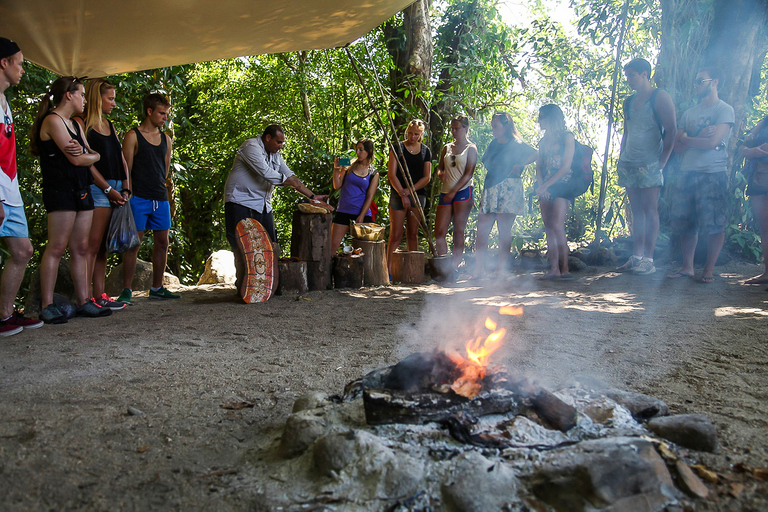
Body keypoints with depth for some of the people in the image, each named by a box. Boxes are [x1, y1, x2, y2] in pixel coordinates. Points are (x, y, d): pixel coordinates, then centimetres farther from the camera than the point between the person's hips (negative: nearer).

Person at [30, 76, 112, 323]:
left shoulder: (75, 124, 21)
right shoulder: (53, 120, -7)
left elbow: (93, 155, 13)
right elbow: (76, 159, -14)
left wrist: (85, 154, -10)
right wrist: (89, 156, 7)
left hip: (81, 190, 9)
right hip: (60, 189, -9)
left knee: (80, 248, 7)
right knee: (56, 248, -9)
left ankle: (84, 301, 9)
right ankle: (47, 306, -6)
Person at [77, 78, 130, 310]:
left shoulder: (109, 125, 22)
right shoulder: (81, 123, -1)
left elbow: (121, 160, 18)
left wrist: (125, 189, 5)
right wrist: (109, 189, -11)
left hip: (116, 190, 7)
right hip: (96, 189, -7)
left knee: (103, 247, 7)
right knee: (92, 245, -9)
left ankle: (100, 295, 10)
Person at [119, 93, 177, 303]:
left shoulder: (166, 139, 15)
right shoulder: (133, 136, -1)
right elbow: (126, 169, -4)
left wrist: (162, 189, 13)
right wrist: (129, 194, -10)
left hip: (161, 198, 6)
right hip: (139, 198, -6)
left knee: (162, 242, 6)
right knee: (134, 244, -5)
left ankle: (157, 288, 16)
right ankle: (127, 290, 2)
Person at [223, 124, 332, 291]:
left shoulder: (276, 155, 16)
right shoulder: (251, 147, -11)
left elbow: (290, 176, 12)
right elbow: (267, 173, -21)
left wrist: (313, 196, 4)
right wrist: (293, 183, -13)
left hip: (263, 205, 9)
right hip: (241, 202, -8)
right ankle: (241, 286, -1)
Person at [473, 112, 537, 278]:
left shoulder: (516, 144, -1)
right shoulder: (494, 144, 19)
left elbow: (535, 154, -12)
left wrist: (519, 165, -14)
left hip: (508, 189, -7)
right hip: (490, 190, 7)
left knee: (504, 231, -5)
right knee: (482, 229, 0)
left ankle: (500, 269, 0)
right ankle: (479, 269, 4)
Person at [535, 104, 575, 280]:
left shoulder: (567, 137, 0)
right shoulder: (544, 141, 20)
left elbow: (566, 166, -9)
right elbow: (538, 166, 13)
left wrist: (546, 185, -13)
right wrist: (540, 185, -6)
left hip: (561, 185, -6)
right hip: (545, 188, 6)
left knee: (557, 226, -16)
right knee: (549, 228, -1)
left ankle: (564, 268, -11)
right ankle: (554, 269, -1)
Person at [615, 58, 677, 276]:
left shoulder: (660, 97, -4)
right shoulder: (628, 102, 16)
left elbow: (671, 131, -9)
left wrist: (662, 161, -13)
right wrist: (621, 159, 12)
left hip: (650, 164, -6)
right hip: (629, 163, 6)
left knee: (650, 210, -6)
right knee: (636, 211, 7)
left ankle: (648, 260, -5)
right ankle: (636, 258, 9)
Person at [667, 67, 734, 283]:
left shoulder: (724, 110, -1)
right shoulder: (690, 113, 17)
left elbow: (712, 142, -15)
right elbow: (677, 148, 9)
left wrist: (686, 138, 0)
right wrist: (701, 136, -7)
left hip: (713, 174, -5)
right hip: (688, 172, 6)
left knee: (714, 224, -2)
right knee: (686, 223, 5)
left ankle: (709, 269, 7)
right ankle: (687, 267, 14)